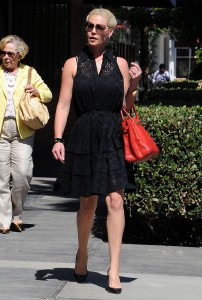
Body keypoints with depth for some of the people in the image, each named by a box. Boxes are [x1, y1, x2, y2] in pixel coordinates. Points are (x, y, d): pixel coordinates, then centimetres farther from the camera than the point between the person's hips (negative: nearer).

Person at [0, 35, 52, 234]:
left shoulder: (29, 73, 16)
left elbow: (48, 94, 17)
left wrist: (36, 91, -3)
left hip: (22, 130, 0)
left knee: (22, 173, -10)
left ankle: (16, 214, 10)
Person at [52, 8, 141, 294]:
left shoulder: (120, 64, 8)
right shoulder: (73, 64, 5)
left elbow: (127, 107, 11)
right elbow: (63, 105, 2)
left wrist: (133, 86, -6)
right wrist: (58, 139, -9)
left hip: (113, 138, 0)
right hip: (84, 138, 0)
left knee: (115, 200, -10)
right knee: (88, 202, 9)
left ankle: (114, 269, -7)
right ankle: (82, 254, 33)